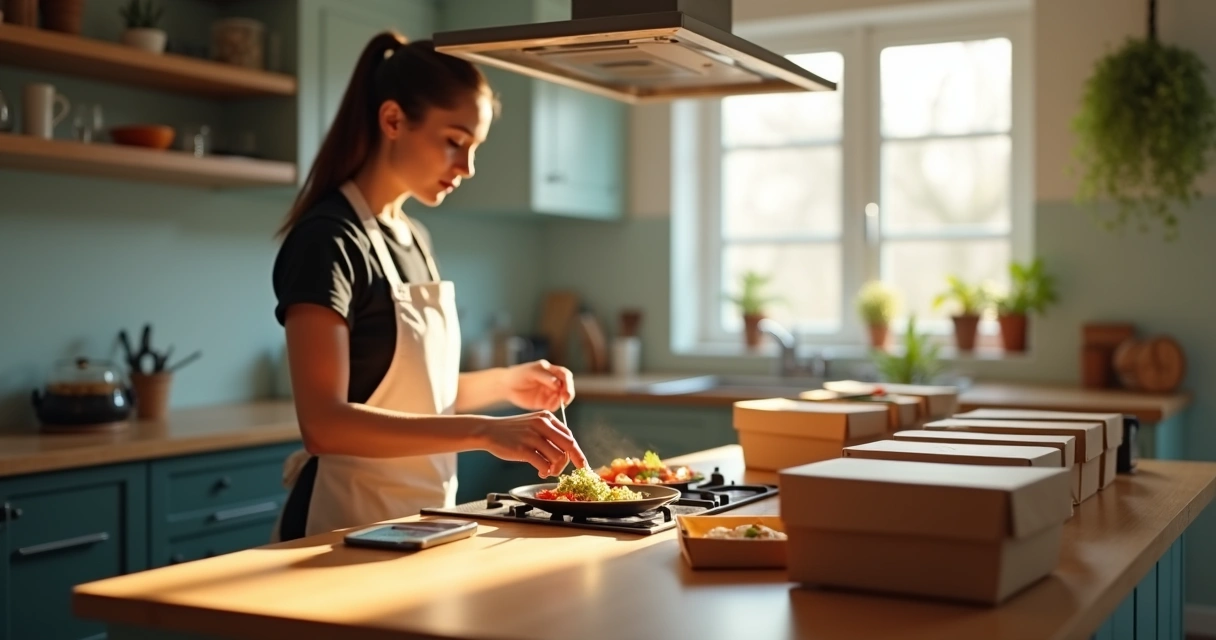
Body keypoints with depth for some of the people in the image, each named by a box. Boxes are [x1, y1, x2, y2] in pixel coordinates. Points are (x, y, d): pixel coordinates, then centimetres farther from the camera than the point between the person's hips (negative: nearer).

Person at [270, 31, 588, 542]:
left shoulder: (413, 239, 9)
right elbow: (325, 423, -26)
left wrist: (504, 384, 2)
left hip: (422, 518, 8)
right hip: (349, 523, -8)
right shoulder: (328, 240, -17)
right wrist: (481, 430, -32)